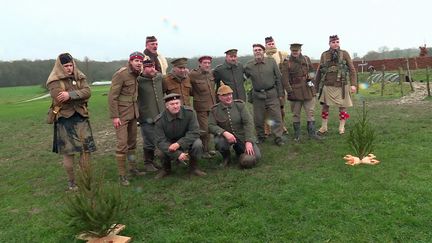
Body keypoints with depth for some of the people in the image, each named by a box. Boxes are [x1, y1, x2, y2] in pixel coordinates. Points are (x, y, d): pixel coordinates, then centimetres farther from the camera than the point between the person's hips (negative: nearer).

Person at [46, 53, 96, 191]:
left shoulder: (80, 77, 9)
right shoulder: (54, 81, -3)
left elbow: (87, 92, -8)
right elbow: (59, 99, -17)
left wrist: (70, 94, -21)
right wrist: (79, 95, -9)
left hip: (81, 117, 4)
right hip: (65, 119, -3)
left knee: (86, 149, 1)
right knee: (68, 152, 1)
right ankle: (71, 181, 16)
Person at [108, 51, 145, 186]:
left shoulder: (136, 75, 8)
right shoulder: (120, 75, -15)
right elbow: (112, 97, -16)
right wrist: (114, 116, -18)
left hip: (133, 113, 7)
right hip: (121, 115, -7)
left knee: (132, 142, 14)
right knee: (122, 144, -6)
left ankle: (133, 168, 27)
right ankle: (122, 175, 3)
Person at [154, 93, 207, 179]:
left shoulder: (189, 112, -20)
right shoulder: (160, 120, -20)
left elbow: (194, 132, -22)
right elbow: (160, 141, -23)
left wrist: (179, 143, -36)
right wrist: (177, 154, -35)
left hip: (186, 141, 0)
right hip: (170, 143, 0)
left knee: (198, 143, -30)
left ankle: (194, 168, -3)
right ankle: (165, 169, 7)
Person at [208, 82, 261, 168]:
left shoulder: (239, 105, -7)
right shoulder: (215, 110, -5)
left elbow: (248, 122, -13)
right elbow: (211, 126, -13)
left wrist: (248, 142, -22)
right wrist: (225, 133, -32)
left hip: (242, 136, 1)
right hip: (226, 136, 0)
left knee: (256, 156, -14)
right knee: (218, 141, -34)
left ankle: (238, 149, 20)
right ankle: (226, 157, 1)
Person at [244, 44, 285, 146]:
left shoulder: (271, 61, -1)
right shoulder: (248, 65, -2)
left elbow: (278, 78, 3)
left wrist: (280, 93, 2)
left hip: (272, 93, -1)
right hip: (257, 96, 1)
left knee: (276, 117, 0)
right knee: (258, 119, 9)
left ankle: (278, 137, 11)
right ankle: (260, 137, 26)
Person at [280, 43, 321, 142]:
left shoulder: (306, 59, 9)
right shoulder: (286, 62, -2)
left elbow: (312, 71, 20)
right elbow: (285, 79, -7)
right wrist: (290, 91, -13)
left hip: (308, 90, 3)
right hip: (295, 92, -3)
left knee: (310, 112, 5)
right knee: (296, 114, 5)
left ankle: (312, 133, 14)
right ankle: (296, 135, 14)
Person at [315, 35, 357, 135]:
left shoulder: (344, 54, -1)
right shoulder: (324, 55, 3)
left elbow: (352, 70, -2)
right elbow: (319, 71, 11)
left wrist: (353, 84, -11)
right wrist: (317, 85, 12)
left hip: (341, 86, -1)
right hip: (327, 85, 1)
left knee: (342, 107, 6)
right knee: (325, 106, 3)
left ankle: (342, 127, 19)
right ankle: (324, 127, 16)